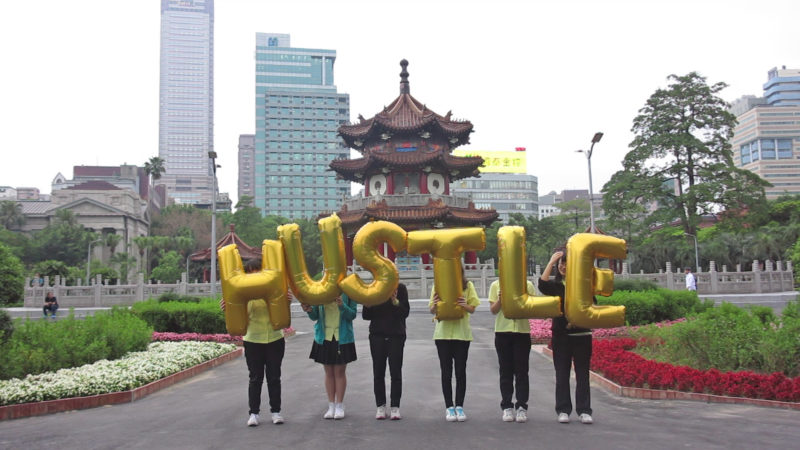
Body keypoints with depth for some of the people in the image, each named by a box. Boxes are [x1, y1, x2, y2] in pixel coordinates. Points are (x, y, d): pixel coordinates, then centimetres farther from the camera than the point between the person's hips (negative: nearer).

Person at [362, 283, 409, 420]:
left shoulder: (400, 288, -1)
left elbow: (405, 312, -6)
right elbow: (366, 316, 4)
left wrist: (395, 301, -22)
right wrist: (367, 304, -15)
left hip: (396, 335, -2)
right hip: (377, 335, 2)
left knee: (396, 372, 0)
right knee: (378, 372, 5)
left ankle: (395, 406, 8)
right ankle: (380, 406, 15)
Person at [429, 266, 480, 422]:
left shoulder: (467, 285, 2)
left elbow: (472, 309, 1)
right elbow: (432, 310, 4)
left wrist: (465, 305, -21)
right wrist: (435, 305, -19)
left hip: (462, 333, 0)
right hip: (443, 333, 0)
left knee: (461, 371, 3)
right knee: (446, 372, 4)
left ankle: (459, 406, 13)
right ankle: (449, 407, 12)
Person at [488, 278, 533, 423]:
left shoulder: (527, 285, 4)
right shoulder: (496, 285, 6)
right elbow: (493, 310, 2)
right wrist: (501, 299, -15)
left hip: (522, 331, 0)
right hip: (502, 331, 1)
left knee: (521, 371, 2)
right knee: (506, 371, 6)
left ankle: (521, 407, 9)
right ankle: (507, 407, 14)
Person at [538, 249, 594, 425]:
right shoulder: (555, 285, 6)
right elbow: (542, 285, -15)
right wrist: (551, 262, -12)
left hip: (581, 335, -1)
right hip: (560, 336, 2)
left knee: (582, 374, 4)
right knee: (562, 375, 5)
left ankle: (584, 411, 10)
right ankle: (563, 410, 12)